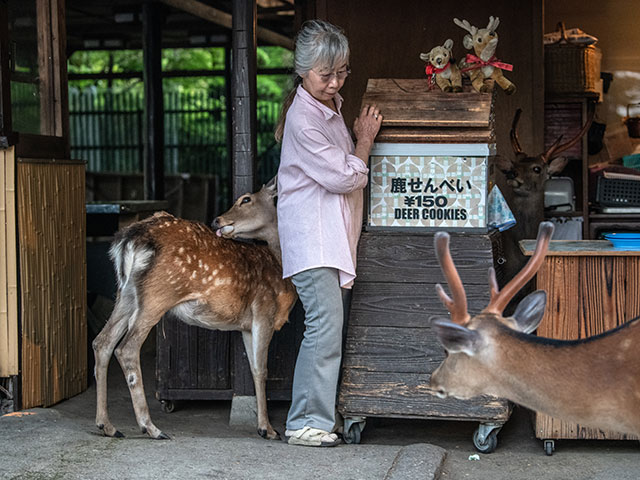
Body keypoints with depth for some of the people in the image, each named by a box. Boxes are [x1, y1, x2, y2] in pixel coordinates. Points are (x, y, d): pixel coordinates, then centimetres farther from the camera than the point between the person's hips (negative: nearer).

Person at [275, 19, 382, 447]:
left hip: (333, 235, 9)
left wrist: (359, 138, 13)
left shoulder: (331, 106, 15)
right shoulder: (303, 118, -16)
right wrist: (365, 139, -1)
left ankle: (320, 414, 15)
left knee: (330, 325, 8)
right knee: (325, 325, -13)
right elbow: (344, 177, -14)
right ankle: (307, 423, -8)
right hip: (311, 236, -9)